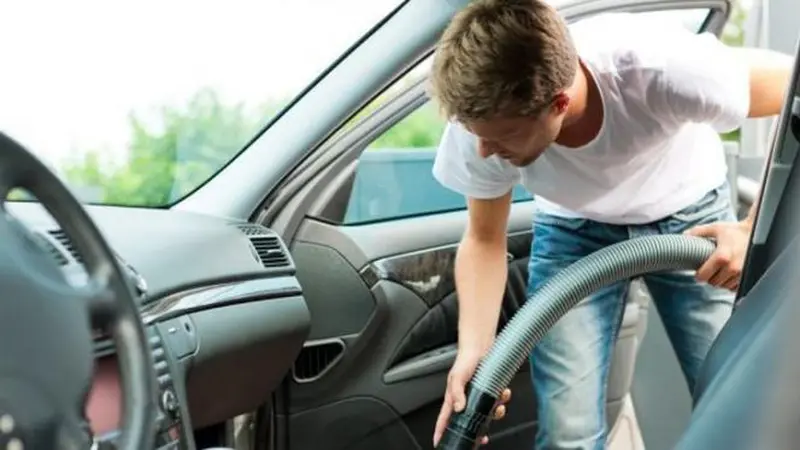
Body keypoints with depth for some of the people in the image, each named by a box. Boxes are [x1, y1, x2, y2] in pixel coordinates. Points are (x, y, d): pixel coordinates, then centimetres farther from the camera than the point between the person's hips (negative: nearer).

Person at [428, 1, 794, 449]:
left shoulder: (661, 67, -38)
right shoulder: (485, 119, -28)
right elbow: (484, 241, -12)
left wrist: (757, 229, -31)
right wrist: (474, 349, -26)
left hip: (691, 215, -1)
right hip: (575, 231, 1)